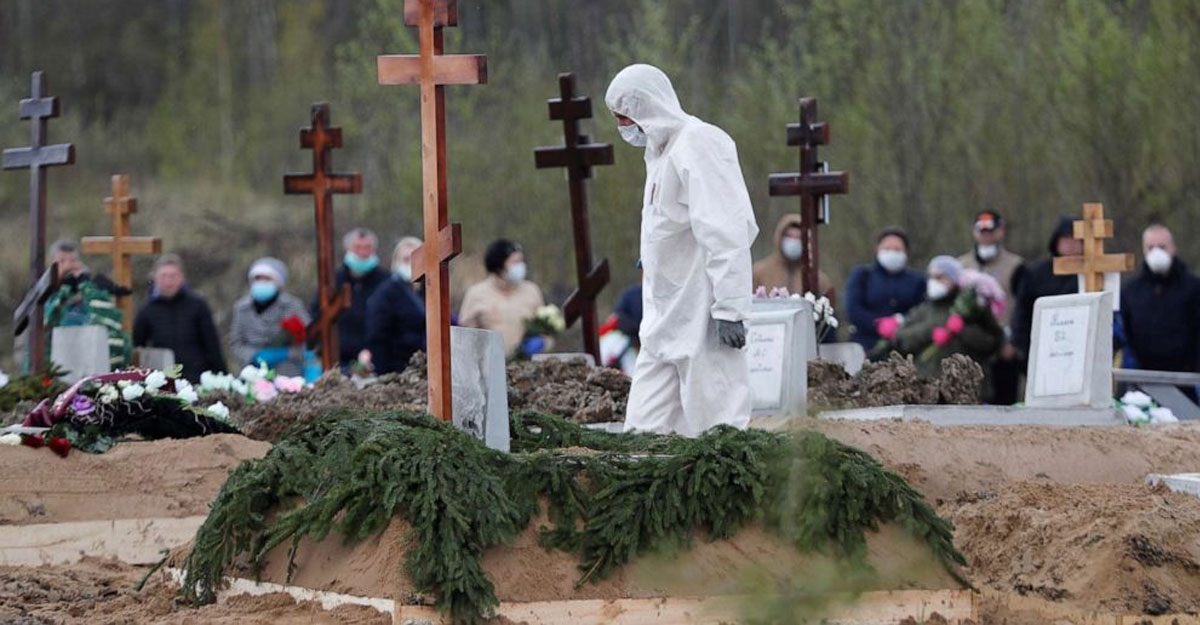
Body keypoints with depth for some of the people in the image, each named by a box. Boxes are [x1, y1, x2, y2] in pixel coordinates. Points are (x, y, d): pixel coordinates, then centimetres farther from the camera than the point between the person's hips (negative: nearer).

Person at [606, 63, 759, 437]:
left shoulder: (699, 146, -11)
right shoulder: (661, 151, 19)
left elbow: (725, 233, -19)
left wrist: (728, 307, -23)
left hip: (702, 319, -10)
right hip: (665, 320, 10)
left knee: (715, 422, -8)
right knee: (644, 424, 2)